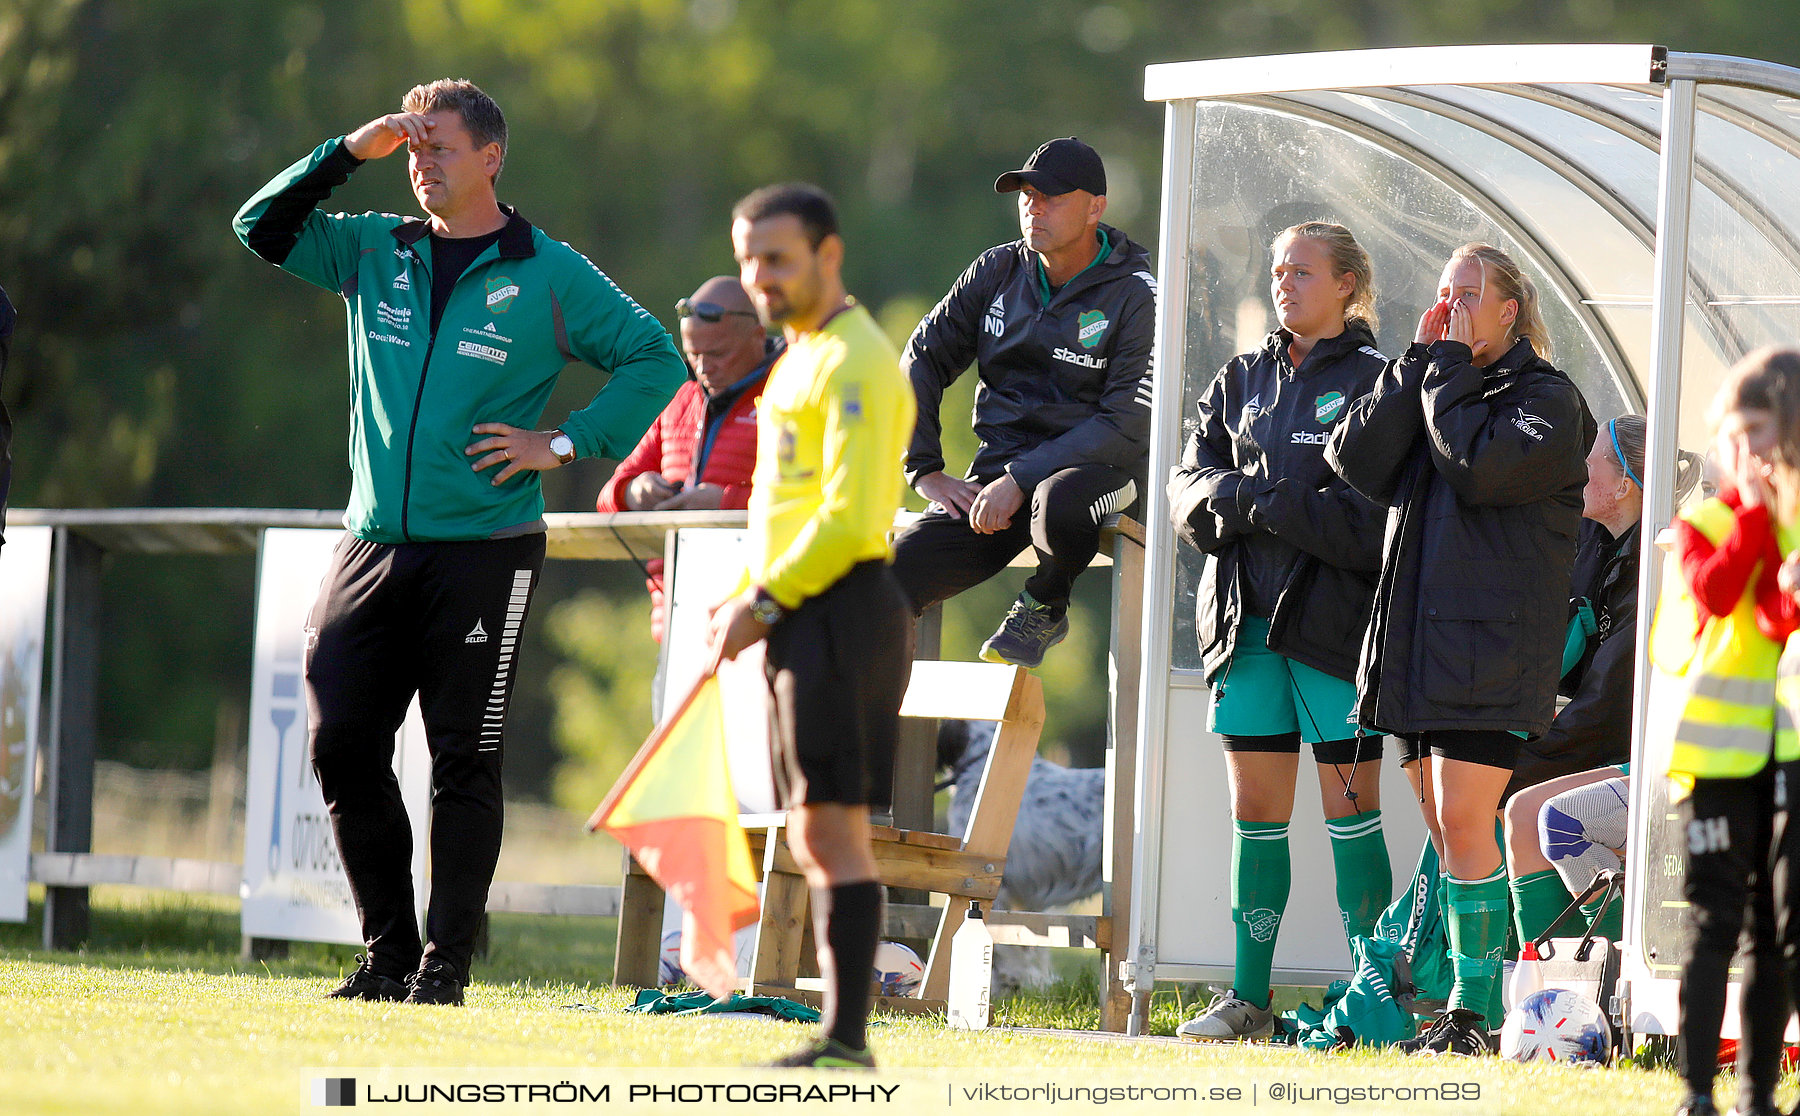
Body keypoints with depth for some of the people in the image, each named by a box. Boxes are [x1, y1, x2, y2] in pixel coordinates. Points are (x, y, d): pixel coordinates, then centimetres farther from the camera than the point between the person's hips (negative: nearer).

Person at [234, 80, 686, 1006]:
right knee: (341, 745, -1)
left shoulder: (549, 275, 1)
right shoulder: (376, 253, 11)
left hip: (483, 554, -4)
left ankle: (446, 963, 3)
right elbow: (264, 228, 6)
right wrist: (350, 152, -3)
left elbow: (654, 358, 3)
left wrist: (566, 444, -6)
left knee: (464, 758, -2)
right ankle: (387, 953, 9)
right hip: (372, 548, 4)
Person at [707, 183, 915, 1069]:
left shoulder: (854, 363, -12)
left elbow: (849, 517, -20)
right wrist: (746, 600, 13)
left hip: (840, 611, -10)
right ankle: (841, 1030, 10)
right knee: (816, 841, 9)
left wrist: (765, 603, -13)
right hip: (802, 621, 10)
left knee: (834, 830, -11)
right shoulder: (800, 358, 20)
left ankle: (846, 1038, -13)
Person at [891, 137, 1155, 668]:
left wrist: (1021, 480, -22)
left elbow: (1128, 425, -16)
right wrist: (925, 470, 1)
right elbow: (922, 360, 14)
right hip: (1000, 466, 4)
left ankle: (1045, 606, -8)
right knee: (884, 580, -19)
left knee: (1059, 504, -41)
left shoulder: (1136, 296, -9)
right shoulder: (999, 271, 7)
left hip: (1097, 468, -4)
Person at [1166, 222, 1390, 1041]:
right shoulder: (1242, 382, 16)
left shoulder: (1375, 383, -4)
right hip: (1248, 620, 5)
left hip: (1336, 620, -5)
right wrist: (1235, 498, -13)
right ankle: (1247, 998, 10)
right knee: (1255, 810, 7)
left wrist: (1263, 501, -14)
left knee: (1350, 811, -2)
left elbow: (1371, 519, -13)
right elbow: (1190, 490, 8)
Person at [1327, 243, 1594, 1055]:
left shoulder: (1548, 402, -1)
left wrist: (1450, 367, -8)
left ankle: (1476, 1012, -10)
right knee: (1443, 830, 6)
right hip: (1419, 644, 7)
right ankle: (1462, 1013, 10)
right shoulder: (1426, 386, 19)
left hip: (1492, 645, -7)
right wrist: (1419, 363, -1)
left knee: (1464, 823, -13)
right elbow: (1358, 461, 2)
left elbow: (1478, 466, -19)